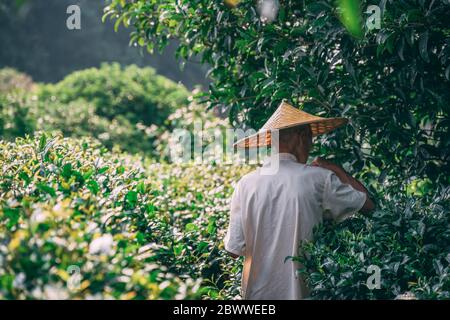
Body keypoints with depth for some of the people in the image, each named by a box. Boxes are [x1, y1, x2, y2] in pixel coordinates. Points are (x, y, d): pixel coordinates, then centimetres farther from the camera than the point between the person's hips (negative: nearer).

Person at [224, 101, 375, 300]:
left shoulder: (245, 184, -6)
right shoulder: (318, 179, -12)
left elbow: (234, 250, -3)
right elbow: (367, 204, 1)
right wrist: (335, 169, 10)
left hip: (258, 292, 2)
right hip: (303, 291, -2)